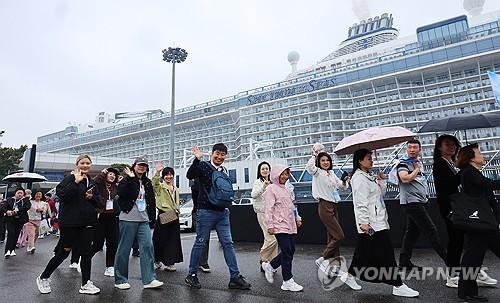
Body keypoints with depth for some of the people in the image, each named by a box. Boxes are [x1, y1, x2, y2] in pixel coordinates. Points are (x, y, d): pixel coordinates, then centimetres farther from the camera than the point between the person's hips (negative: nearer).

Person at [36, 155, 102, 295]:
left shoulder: (91, 182, 12)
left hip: (87, 222, 5)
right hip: (69, 222, -5)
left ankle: (85, 284, 14)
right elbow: (61, 194, -22)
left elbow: (98, 202, 13)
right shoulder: (70, 178, -5)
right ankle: (43, 278, 31)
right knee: (64, 252, 6)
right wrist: (76, 182, -23)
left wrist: (92, 197, -6)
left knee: (86, 252, 6)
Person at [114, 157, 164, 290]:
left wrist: (152, 219, 15)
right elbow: (122, 193, -22)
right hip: (128, 219, -5)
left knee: (147, 247, -3)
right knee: (124, 249, 3)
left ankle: (149, 279, 2)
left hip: (143, 221, 5)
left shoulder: (147, 183, 15)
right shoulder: (126, 180, 0)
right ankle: (120, 280, 18)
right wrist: (131, 178, -19)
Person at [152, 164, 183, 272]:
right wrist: (157, 172, -40)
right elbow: (154, 183, -26)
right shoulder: (160, 187, -1)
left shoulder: (176, 189, 19)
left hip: (174, 217, 6)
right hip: (163, 216, -6)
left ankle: (169, 263, 16)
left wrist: (177, 211, 14)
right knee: (161, 240, 1)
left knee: (173, 240, 7)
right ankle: (157, 261, 21)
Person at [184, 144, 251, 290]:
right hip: (206, 211, -6)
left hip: (223, 212, 6)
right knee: (200, 243, 5)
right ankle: (192, 275, 23)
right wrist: (197, 159, -30)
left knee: (228, 243, 6)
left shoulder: (224, 170, 14)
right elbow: (189, 175, -21)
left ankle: (235, 277, 12)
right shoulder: (203, 166, -4)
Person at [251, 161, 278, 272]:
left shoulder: (272, 183, 15)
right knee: (272, 239, -12)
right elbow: (253, 195, -19)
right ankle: (263, 261, 8)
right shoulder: (258, 182, -3)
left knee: (273, 239, 6)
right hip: (263, 213, -6)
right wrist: (263, 187, -30)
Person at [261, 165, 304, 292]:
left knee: (291, 250, 10)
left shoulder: (284, 189, 19)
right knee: (287, 252, -5)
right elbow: (269, 209, -12)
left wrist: (297, 218, 17)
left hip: (290, 225, 9)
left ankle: (269, 266, 28)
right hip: (280, 226, -9)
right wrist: (270, 225, -15)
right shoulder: (271, 189, -7)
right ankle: (287, 281, 10)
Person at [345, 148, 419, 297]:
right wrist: (363, 222, -24)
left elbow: (381, 193, 21)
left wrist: (381, 180, 6)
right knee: (386, 253, -3)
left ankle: (349, 275, 27)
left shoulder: (369, 176, 17)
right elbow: (360, 202, -20)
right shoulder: (359, 178, -14)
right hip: (370, 223, -10)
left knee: (365, 252, 15)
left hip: (378, 221, 10)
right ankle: (398, 286, 8)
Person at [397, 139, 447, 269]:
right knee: (431, 230, -7)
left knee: (412, 231, 11)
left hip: (422, 201, 9)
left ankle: (404, 261, 19)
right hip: (411, 201, -8)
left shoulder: (419, 162, 16)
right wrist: (416, 169, -11)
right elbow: (405, 179, -25)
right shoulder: (403, 163, -9)